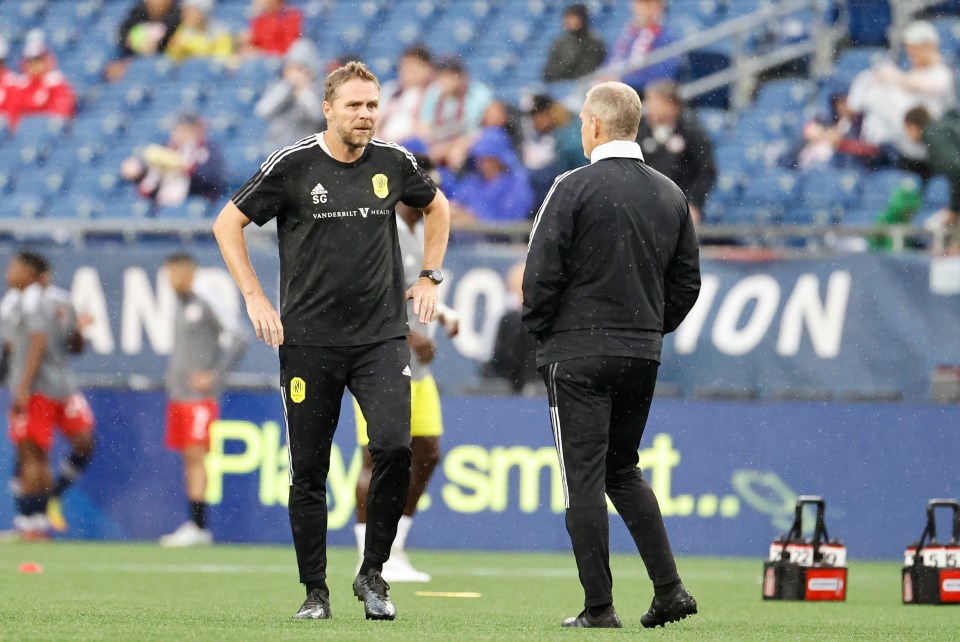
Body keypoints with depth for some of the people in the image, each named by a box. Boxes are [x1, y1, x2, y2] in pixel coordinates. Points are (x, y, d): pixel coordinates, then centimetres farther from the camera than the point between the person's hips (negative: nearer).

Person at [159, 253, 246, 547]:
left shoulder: (208, 301, -10)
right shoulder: (181, 302, 16)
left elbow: (237, 340, -13)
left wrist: (215, 376, -16)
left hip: (200, 394, -9)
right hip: (179, 392, 9)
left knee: (196, 455, -12)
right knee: (188, 457, 7)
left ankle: (198, 526, -14)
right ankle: (195, 525, 9)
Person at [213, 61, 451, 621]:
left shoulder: (393, 163, 3)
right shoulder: (293, 166, -5)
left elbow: (436, 206, 25)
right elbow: (228, 224, 4)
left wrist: (430, 277, 16)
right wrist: (255, 298, -2)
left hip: (382, 337, 1)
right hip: (309, 339, -1)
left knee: (394, 448, -17)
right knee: (309, 470, 2)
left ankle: (373, 574, -1)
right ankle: (315, 591, 14)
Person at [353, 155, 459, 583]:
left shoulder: (419, 233, 16)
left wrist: (441, 313, 10)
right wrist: (409, 333, -26)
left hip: (415, 369, 9)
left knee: (427, 455, 7)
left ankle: (395, 550, 16)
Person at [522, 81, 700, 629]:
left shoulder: (575, 188, -11)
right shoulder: (670, 194, 7)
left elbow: (541, 273, -13)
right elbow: (687, 280, 11)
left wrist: (541, 331, 3)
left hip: (579, 353, -6)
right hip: (644, 355, 6)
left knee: (585, 479, -1)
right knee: (624, 470, 19)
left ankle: (599, 607, -2)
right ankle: (670, 588, 8)